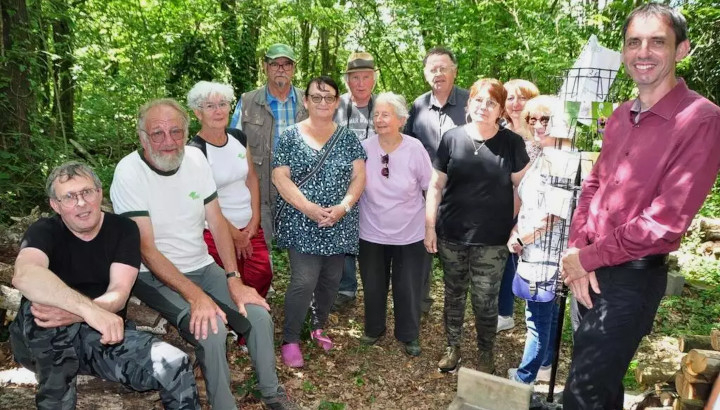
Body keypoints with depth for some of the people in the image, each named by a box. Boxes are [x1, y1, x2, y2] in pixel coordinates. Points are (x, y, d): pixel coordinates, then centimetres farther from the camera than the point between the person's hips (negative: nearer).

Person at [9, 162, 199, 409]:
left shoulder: (123, 229, -5)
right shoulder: (44, 231, -11)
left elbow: (118, 294, -16)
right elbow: (24, 275, -35)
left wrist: (74, 314, -38)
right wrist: (89, 309, -48)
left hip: (102, 335, 1)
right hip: (42, 341, 0)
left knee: (175, 367, -25)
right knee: (42, 302, -35)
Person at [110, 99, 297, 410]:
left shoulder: (195, 158, -4)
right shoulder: (129, 173, -19)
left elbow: (217, 223, -1)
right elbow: (147, 249, -21)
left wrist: (234, 280, -10)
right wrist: (195, 295, -29)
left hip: (202, 267, 5)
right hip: (155, 276, -5)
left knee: (259, 316, -9)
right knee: (211, 331, -27)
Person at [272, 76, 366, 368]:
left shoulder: (347, 137, 7)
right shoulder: (291, 136, -1)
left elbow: (359, 176, 2)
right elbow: (280, 177, -6)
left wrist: (344, 206, -14)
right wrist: (309, 208, -17)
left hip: (339, 224, 3)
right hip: (301, 223, -3)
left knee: (331, 279, 12)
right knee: (304, 280, -10)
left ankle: (319, 326, 35)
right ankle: (290, 339, 8)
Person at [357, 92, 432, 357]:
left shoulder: (415, 149, -13)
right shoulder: (364, 148, -11)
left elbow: (431, 189, -3)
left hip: (410, 234, -1)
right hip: (372, 233, 2)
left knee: (408, 287, 11)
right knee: (373, 285, 16)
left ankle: (409, 336, 32)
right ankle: (373, 328, 40)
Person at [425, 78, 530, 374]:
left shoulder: (512, 143, -2)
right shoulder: (452, 138, 0)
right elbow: (436, 185, 3)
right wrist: (429, 226, -1)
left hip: (492, 239, -1)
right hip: (451, 235, 2)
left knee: (485, 301, 7)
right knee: (454, 294, 15)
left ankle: (485, 354, 28)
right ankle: (452, 346, 34)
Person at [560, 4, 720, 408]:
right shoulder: (621, 117, 8)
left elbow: (664, 223, -22)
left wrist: (586, 258, -13)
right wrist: (576, 249, -5)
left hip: (634, 277, -7)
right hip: (590, 269, 7)